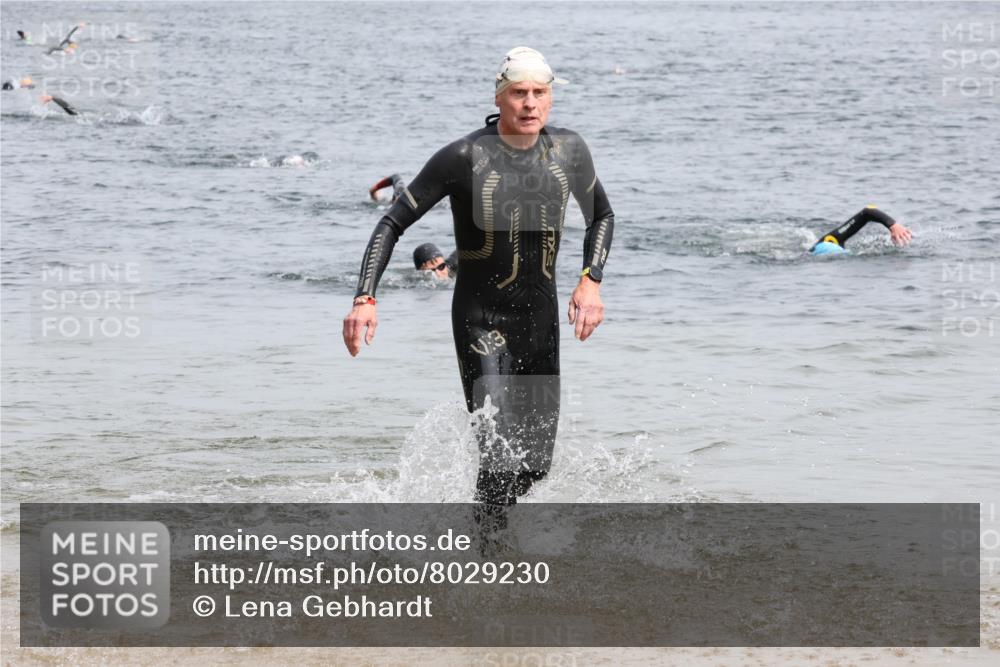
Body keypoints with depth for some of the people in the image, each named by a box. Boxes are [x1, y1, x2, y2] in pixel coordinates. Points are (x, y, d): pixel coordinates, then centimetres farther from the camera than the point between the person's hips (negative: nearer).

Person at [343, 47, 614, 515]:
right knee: (502, 461, -17)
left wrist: (591, 280, 1)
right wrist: (364, 299, -21)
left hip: (541, 319, 5)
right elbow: (393, 224, -10)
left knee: (535, 466, 9)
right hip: (480, 322, -5)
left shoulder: (568, 151, -1)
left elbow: (601, 216, 18)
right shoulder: (464, 158, -15)